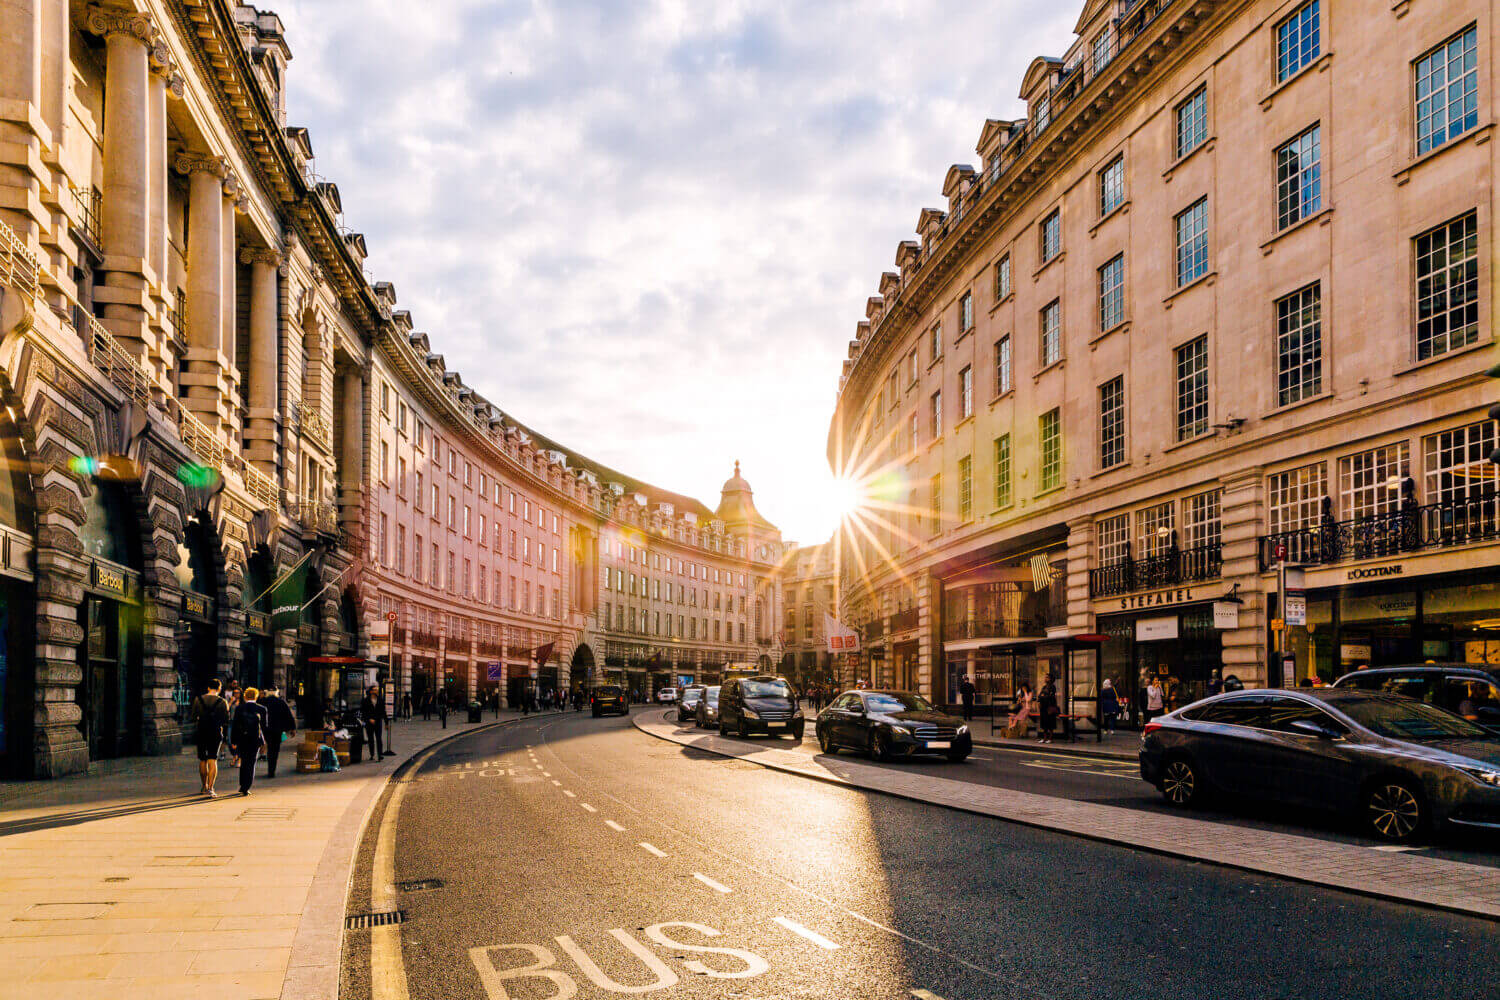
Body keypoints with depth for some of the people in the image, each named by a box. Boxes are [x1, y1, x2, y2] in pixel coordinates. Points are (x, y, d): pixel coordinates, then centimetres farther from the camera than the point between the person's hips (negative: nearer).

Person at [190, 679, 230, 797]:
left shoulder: (198, 699, -1)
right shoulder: (222, 702, -6)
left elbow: (193, 718, 2)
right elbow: (226, 721, -3)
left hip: (201, 733, 2)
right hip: (216, 734, -2)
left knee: (202, 760, 15)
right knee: (213, 760, -3)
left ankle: (204, 787, 26)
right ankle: (210, 788, -14)